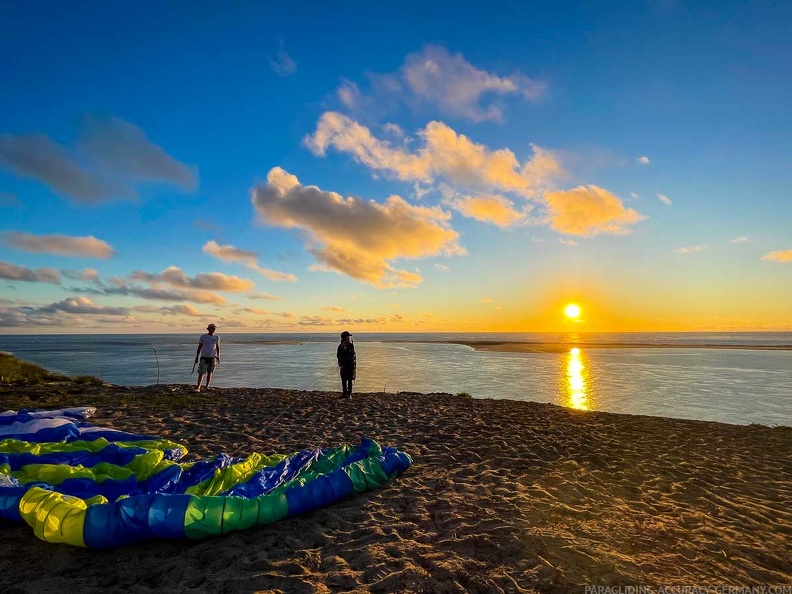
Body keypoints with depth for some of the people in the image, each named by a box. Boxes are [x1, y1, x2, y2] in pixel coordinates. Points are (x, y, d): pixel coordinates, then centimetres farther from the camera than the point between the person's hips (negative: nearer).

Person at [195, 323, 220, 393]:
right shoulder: (203, 337, -2)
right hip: (204, 357, -2)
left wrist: (218, 357, 8)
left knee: (209, 373, 8)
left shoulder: (217, 337, 5)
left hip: (212, 357, 2)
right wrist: (196, 357, 1)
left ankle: (207, 386, 18)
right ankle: (198, 387, -3)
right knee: (201, 373, -6)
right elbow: (199, 347, 3)